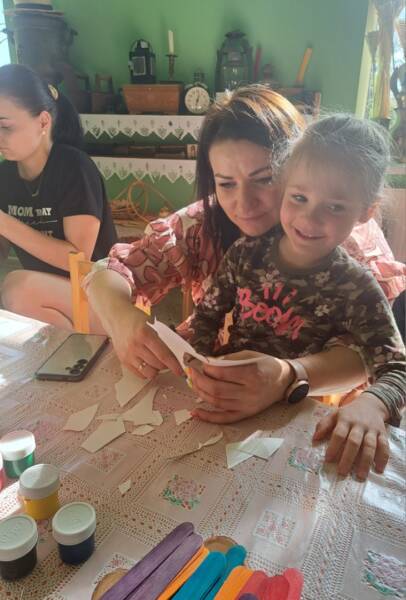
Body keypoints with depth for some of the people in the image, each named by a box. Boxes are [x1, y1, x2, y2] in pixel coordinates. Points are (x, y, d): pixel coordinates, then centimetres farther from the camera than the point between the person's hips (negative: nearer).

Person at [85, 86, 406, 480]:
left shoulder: (351, 236, -13)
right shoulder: (201, 226, -7)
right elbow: (107, 274, -8)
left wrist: (287, 379, -42)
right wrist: (121, 318, -32)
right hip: (213, 407, 3)